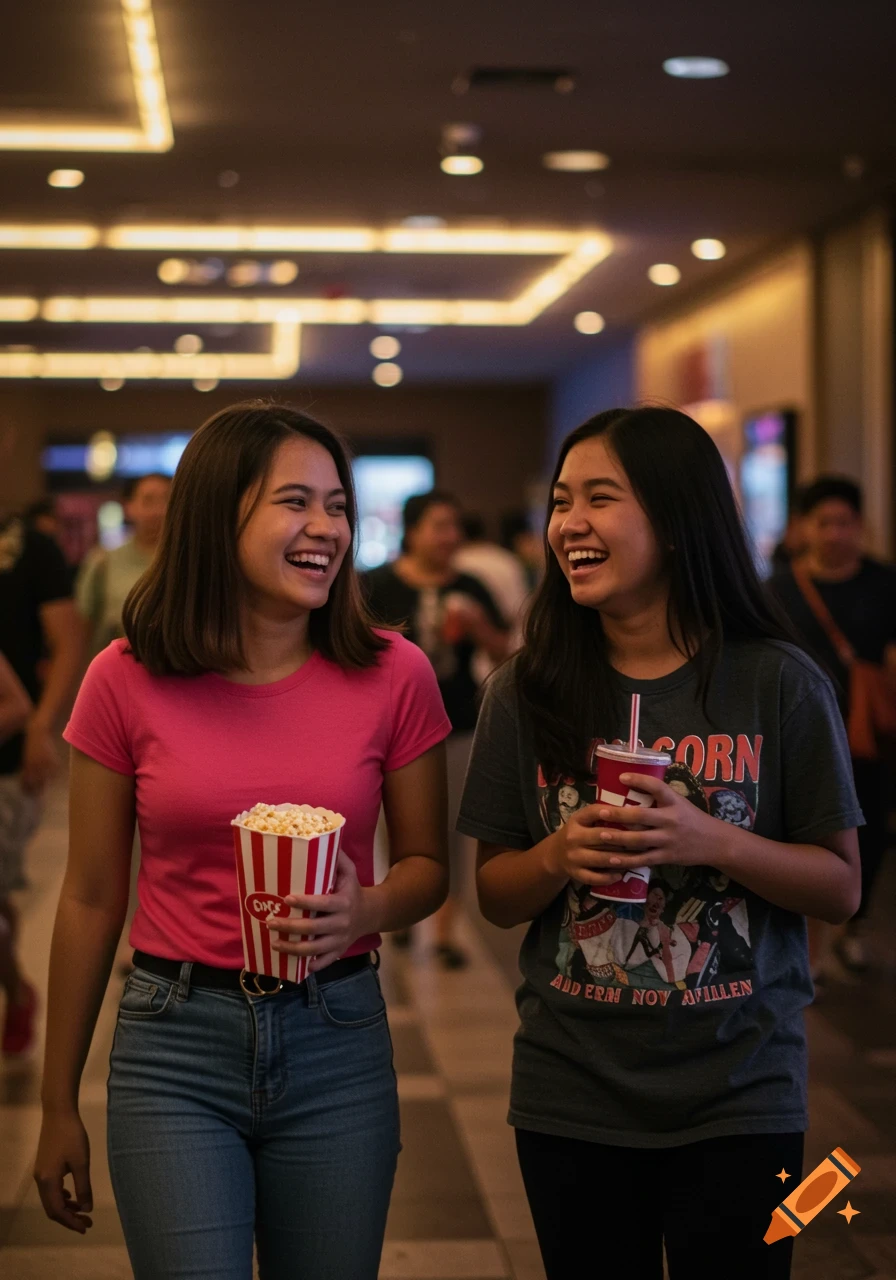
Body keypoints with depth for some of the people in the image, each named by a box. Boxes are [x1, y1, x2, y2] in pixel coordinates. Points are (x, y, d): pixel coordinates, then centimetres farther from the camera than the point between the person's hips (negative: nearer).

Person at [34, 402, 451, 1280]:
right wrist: (57, 1106, 8)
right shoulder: (126, 681, -5)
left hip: (337, 1042, 1)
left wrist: (365, 911, -17)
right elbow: (91, 899, 3)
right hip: (173, 1048, -1)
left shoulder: (393, 675, -5)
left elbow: (426, 864, 7)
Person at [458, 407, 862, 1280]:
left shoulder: (779, 684, -6)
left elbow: (841, 888, -3)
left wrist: (712, 841, -20)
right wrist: (560, 856, -17)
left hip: (737, 1103, -1)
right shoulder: (527, 694, -1)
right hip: (569, 1100, 2)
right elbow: (494, 896, 5)